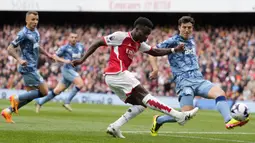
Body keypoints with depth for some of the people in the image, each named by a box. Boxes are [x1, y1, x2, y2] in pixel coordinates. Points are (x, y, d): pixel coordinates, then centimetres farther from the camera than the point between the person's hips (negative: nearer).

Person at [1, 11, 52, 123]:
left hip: (32, 68, 9)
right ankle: (17, 98, -4)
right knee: (44, 91, -10)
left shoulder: (36, 32, 13)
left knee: (30, 95, 11)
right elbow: (10, 49, -16)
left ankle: (8, 111, 13)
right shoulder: (23, 34, -14)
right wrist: (19, 59, -30)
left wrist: (47, 54, 26)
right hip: (28, 68, -9)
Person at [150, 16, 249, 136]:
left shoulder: (192, 41, 19)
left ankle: (229, 121, -33)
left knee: (220, 93, -20)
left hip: (198, 80, 6)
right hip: (184, 81, -6)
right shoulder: (173, 41, -1)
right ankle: (158, 120, 6)